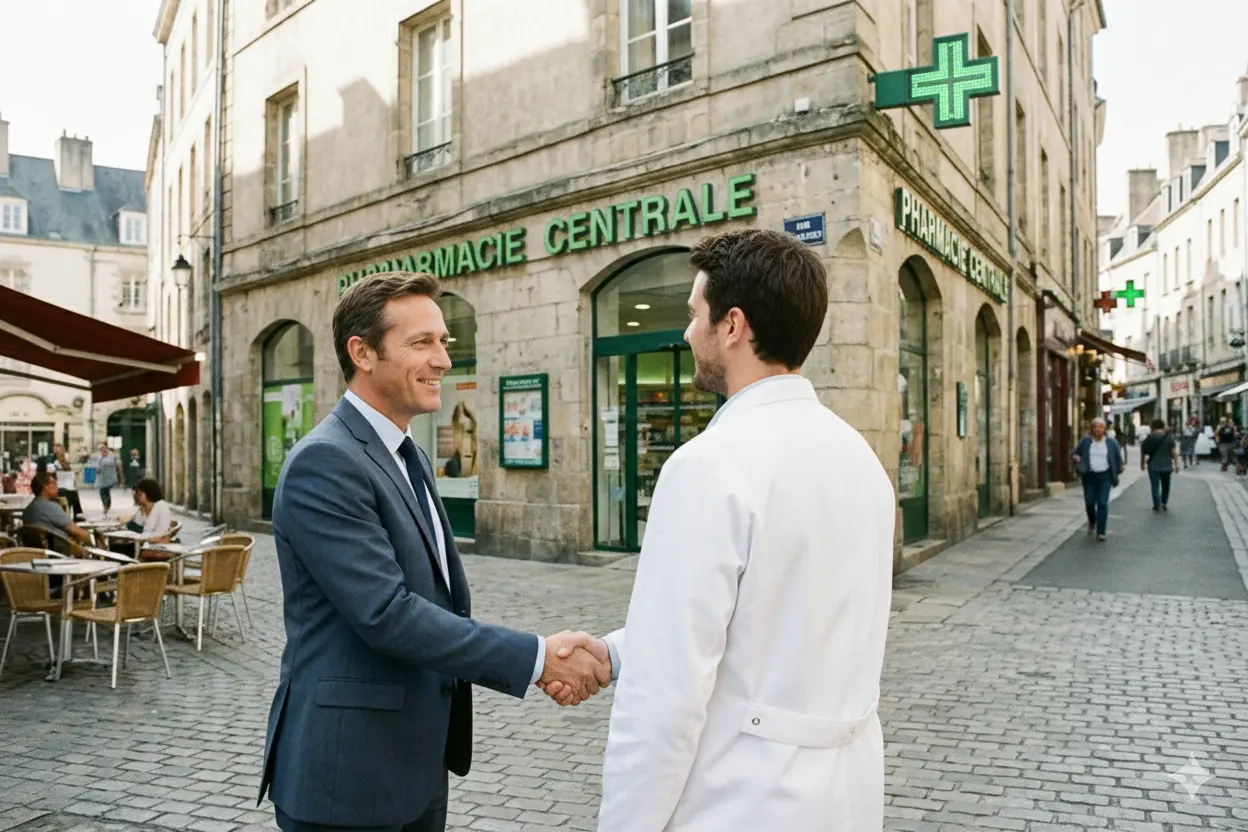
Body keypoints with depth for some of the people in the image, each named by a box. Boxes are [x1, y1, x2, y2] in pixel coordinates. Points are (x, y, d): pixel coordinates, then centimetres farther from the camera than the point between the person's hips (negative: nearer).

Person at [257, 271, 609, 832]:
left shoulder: (408, 458, 11)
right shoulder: (324, 462, -18)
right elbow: (385, 613, -25)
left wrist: (544, 663, -2)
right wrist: (536, 657, -22)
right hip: (346, 773, -8)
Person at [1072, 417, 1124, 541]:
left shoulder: (1111, 443, 3)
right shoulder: (1085, 441, 3)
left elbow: (1118, 457, 12)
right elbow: (1074, 454, 6)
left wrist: (1121, 466, -1)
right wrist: (1076, 457, -15)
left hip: (1104, 476, -1)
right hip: (1089, 476, 1)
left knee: (1103, 503, -8)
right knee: (1089, 502, 5)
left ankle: (1101, 532, -4)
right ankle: (1092, 522, 37)